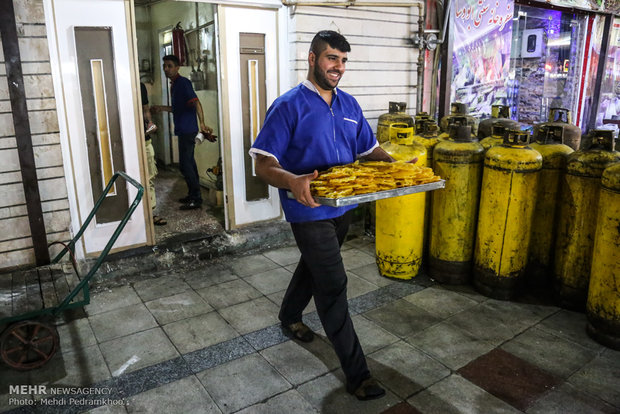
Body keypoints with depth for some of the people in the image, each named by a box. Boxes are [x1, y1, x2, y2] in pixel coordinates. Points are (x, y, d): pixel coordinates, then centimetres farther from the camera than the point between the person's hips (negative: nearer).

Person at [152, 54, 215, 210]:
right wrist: (161, 108, 24)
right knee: (189, 162, 14)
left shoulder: (183, 82, -11)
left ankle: (196, 199, -4)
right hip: (183, 129, 10)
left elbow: (195, 102, -24)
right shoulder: (174, 84, 19)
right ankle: (193, 195, 24)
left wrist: (202, 123, -34)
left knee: (185, 164, -9)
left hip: (187, 129, -10)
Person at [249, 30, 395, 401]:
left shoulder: (349, 105, 7)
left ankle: (290, 316, 52)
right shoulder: (289, 106, -14)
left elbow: (369, 149, 13)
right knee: (334, 286, -5)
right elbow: (264, 164, -18)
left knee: (315, 265, 25)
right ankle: (357, 374, 7)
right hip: (309, 211, -7)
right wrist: (293, 181, -39)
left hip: (342, 207, 7)